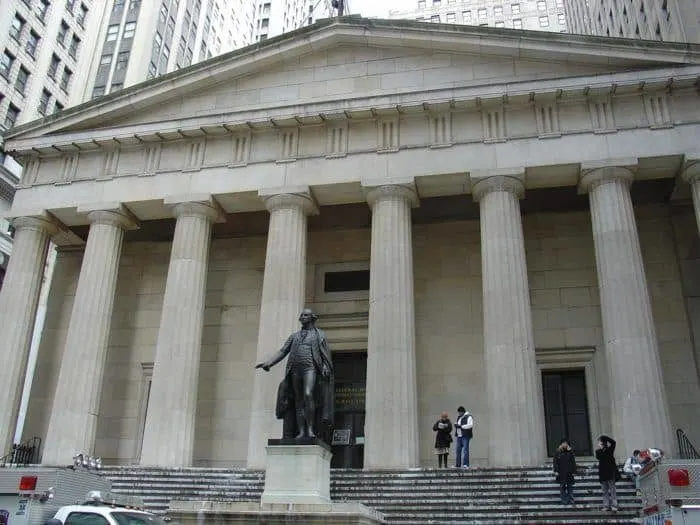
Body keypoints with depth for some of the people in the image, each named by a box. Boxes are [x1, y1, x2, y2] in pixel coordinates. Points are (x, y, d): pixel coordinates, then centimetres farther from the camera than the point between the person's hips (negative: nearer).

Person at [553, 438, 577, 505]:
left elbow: (573, 462, 8)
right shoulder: (558, 452, 2)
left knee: (570, 487, 4)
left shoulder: (570, 452, 6)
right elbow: (555, 462, 1)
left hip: (569, 473, 2)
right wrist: (556, 471, -7)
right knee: (562, 487, 0)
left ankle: (571, 501, 9)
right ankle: (564, 501, 4)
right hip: (561, 473, -2)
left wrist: (574, 471, 3)